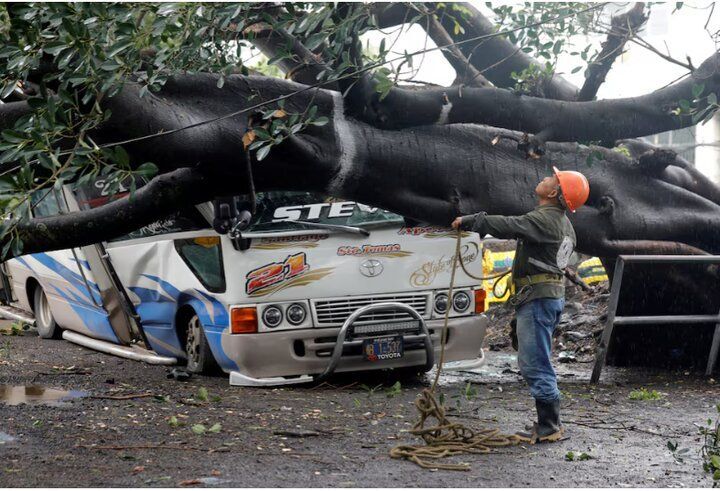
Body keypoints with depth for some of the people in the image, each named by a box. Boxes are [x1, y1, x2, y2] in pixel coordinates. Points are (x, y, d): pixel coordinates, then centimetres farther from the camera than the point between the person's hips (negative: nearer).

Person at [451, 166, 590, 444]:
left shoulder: (544, 219, -16)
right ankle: (550, 423, 19)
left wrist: (469, 221, -18)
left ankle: (548, 426, -5)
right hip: (552, 295, 11)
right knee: (535, 364, 16)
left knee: (535, 364, -7)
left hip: (537, 298, -11)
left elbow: (508, 226, -27)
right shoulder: (563, 224, 17)